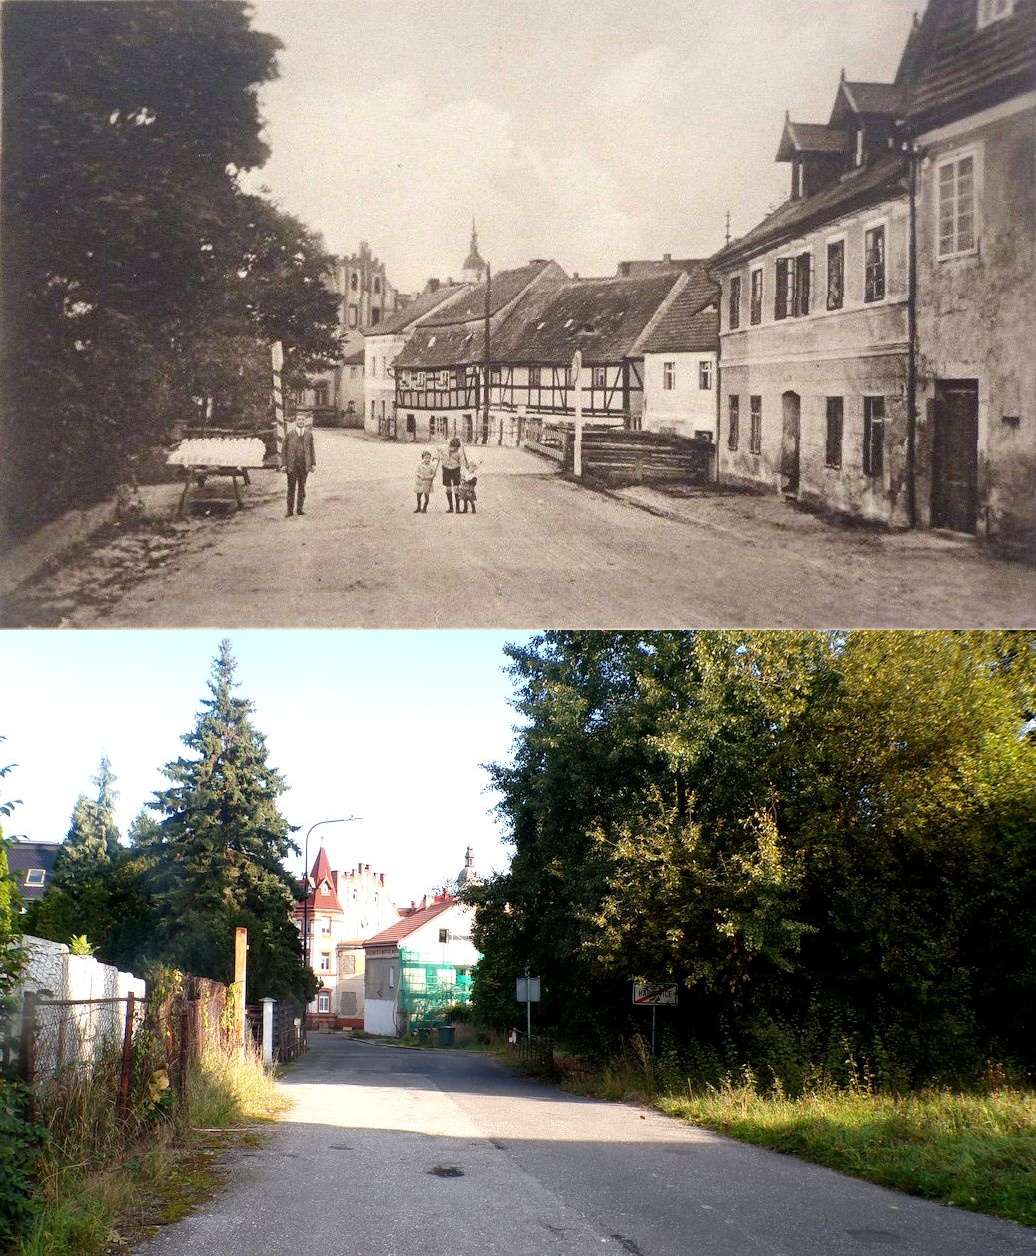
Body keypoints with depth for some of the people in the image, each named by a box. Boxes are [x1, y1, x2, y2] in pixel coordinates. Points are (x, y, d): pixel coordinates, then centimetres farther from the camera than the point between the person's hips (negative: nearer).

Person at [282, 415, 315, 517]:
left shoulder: (309, 434, 8)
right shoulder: (289, 433, 1)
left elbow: (312, 449, 12)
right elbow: (284, 449, 2)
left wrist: (313, 463, 6)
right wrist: (284, 464, -4)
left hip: (304, 464, 2)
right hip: (292, 464, -2)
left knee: (302, 487, 5)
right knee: (291, 487, -1)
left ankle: (299, 509, 12)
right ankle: (290, 510, 2)